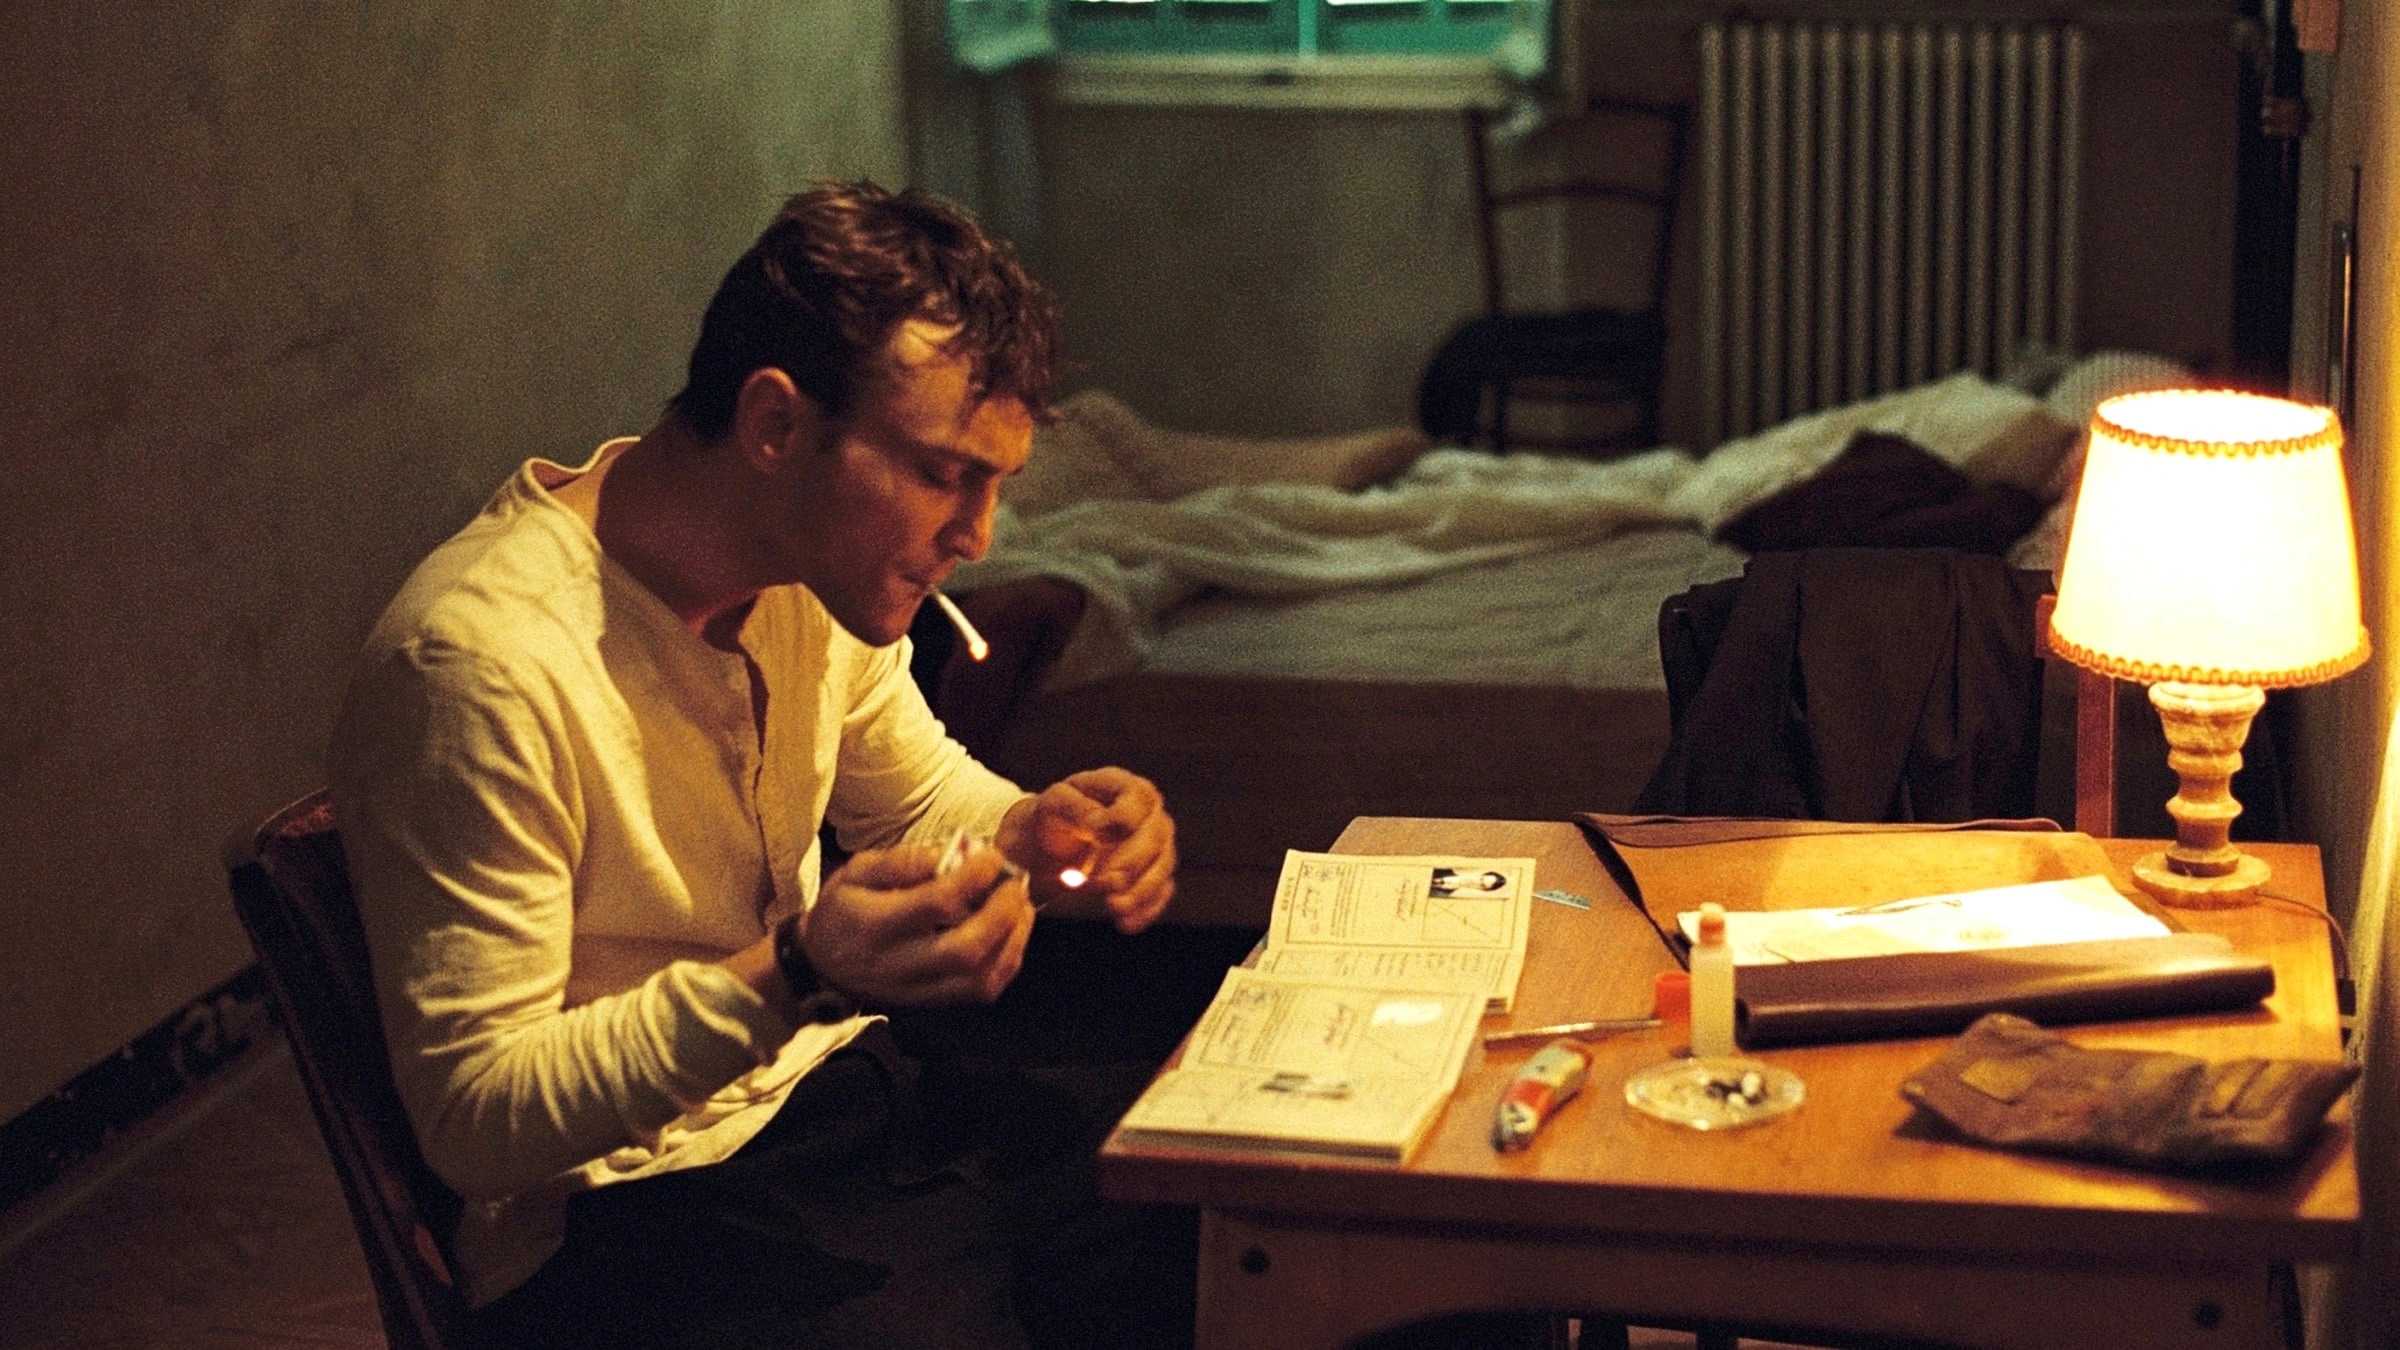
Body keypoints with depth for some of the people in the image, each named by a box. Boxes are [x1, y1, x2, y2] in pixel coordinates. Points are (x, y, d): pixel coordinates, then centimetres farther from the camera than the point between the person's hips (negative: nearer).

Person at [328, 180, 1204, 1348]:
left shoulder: (816, 561, -1)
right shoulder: (484, 660, -25)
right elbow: (475, 1118, -22)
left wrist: (1030, 837, -6)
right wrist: (799, 977, -35)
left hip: (841, 1095, 7)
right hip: (619, 1216, -7)